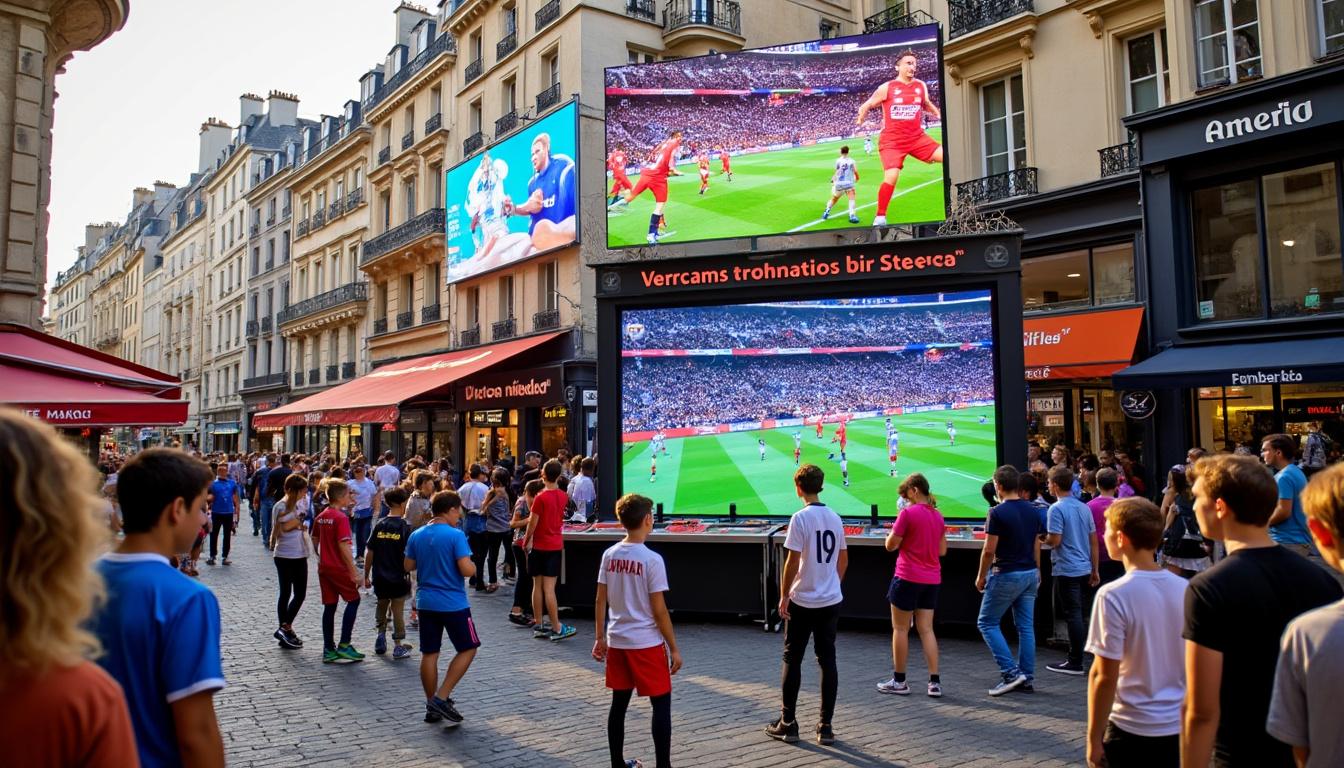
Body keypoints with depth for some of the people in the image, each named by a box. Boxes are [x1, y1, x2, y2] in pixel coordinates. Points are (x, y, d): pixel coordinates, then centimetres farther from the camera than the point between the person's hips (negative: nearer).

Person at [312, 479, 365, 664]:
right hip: (339, 567, -7)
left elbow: (315, 540, 15)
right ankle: (344, 645, 3)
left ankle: (328, 650, 14)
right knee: (353, 600, 6)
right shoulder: (341, 517, -16)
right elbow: (343, 546, -21)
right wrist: (354, 572, -18)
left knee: (329, 605, 12)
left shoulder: (321, 516, 7)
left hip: (324, 567, 7)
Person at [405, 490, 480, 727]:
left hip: (426, 602, 6)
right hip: (453, 603, -6)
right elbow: (466, 570, -19)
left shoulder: (416, 535, 3)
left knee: (429, 653, 12)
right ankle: (441, 698, 1)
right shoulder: (455, 535, -15)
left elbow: (408, 566, 13)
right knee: (468, 648, 9)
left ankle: (432, 707, 19)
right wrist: (473, 566, 2)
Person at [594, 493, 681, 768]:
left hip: (616, 641, 6)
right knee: (661, 703, 6)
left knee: (619, 704, 15)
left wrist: (600, 638, 14)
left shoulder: (609, 555, 0)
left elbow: (600, 601, 4)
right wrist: (674, 648, -5)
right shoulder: (652, 559, -15)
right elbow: (659, 610, -13)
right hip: (646, 643, -6)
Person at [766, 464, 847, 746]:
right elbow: (843, 559, 13)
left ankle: (787, 724, 14)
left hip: (803, 602, -5)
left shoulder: (800, 517, -14)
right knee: (827, 661, 9)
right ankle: (825, 726, 13)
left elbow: (792, 561, -16)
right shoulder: (834, 517, 5)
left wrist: (784, 596, -7)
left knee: (792, 661, 7)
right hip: (831, 601, 5)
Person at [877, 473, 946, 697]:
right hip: (932, 580, 6)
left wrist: (894, 530, 5)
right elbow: (942, 550, 14)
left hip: (908, 578, -6)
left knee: (900, 629, 6)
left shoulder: (908, 513, -14)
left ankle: (899, 681, 13)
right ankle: (935, 682, 8)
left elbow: (890, 545, -10)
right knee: (926, 629, 11)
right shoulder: (937, 516, 8)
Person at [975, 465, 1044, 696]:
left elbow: (989, 550, -15)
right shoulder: (1032, 511, 5)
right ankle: (1027, 677, 15)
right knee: (1026, 626, 11)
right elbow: (1036, 547, 11)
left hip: (1006, 575, -7)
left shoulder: (997, 513, -16)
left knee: (987, 622, 4)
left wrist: (981, 576, -3)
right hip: (1030, 574, 7)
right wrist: (1037, 572, 21)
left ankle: (1010, 672, -3)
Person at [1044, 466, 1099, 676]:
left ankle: (1075, 663, 4)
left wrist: (1041, 538, 1)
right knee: (1076, 613, 19)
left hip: (1066, 570, -8)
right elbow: (1093, 540, 12)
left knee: (1073, 615, -2)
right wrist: (1095, 570, 17)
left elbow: (1055, 540, -21)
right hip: (1084, 569, 8)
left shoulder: (1056, 509, -15)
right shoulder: (1084, 507, 9)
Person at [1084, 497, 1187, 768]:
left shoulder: (1113, 595, -17)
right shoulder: (1184, 589, 0)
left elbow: (1105, 676, -16)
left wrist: (1094, 737, -7)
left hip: (1132, 729, -5)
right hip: (1180, 727, 5)